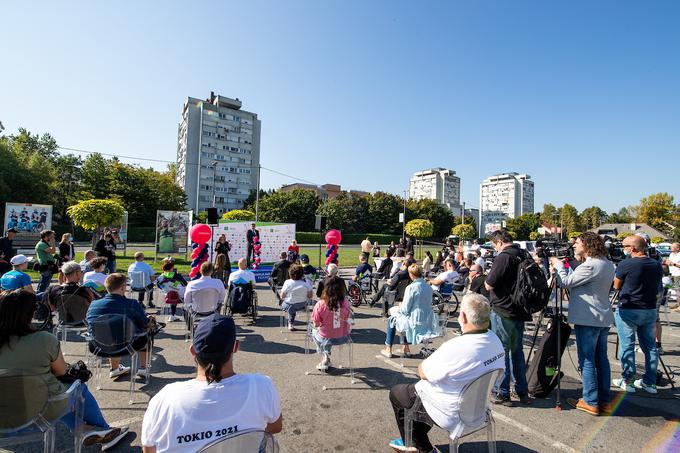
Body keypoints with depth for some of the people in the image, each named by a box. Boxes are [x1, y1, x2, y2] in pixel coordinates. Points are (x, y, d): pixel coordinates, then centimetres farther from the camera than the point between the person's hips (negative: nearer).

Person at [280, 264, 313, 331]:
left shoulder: (287, 283, -21)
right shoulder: (306, 282, -15)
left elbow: (282, 297, -13)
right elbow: (310, 296, -8)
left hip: (290, 306, -2)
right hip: (303, 305, 2)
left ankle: (291, 323, 37)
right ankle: (291, 323, 43)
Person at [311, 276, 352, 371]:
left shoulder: (320, 304, -23)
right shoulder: (345, 302, -16)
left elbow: (316, 325, -13)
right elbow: (347, 319, -1)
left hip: (326, 338, -2)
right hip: (343, 338, 2)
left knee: (315, 331, 31)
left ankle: (326, 357, 33)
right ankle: (326, 359, 38)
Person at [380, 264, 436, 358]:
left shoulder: (411, 288, -20)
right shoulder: (429, 287, 1)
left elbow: (405, 310, -17)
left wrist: (400, 306, 6)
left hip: (416, 324, -7)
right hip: (428, 323, 7)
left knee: (391, 320, 19)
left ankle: (388, 350, 27)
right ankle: (406, 348, 36)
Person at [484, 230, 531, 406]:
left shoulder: (503, 257, -20)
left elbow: (489, 285, -20)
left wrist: (488, 277, -1)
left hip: (502, 312, -8)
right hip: (519, 311, 8)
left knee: (501, 352, 3)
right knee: (517, 351, 19)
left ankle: (503, 394, 13)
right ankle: (522, 392, 29)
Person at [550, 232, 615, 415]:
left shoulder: (590, 265, -19)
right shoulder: (608, 264, 11)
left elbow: (565, 282, -15)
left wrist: (558, 265, -2)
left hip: (587, 320, -9)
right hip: (604, 318, 9)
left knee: (587, 361, 1)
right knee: (601, 359, 15)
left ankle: (590, 402, 9)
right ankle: (604, 401, 24)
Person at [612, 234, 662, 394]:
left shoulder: (625, 264, -16)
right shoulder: (657, 265, 3)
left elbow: (616, 286, -4)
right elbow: (657, 287, 15)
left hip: (628, 310, -6)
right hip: (650, 310, 6)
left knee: (627, 346, 2)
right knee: (650, 346, 14)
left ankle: (626, 382, 9)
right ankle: (649, 382, 23)